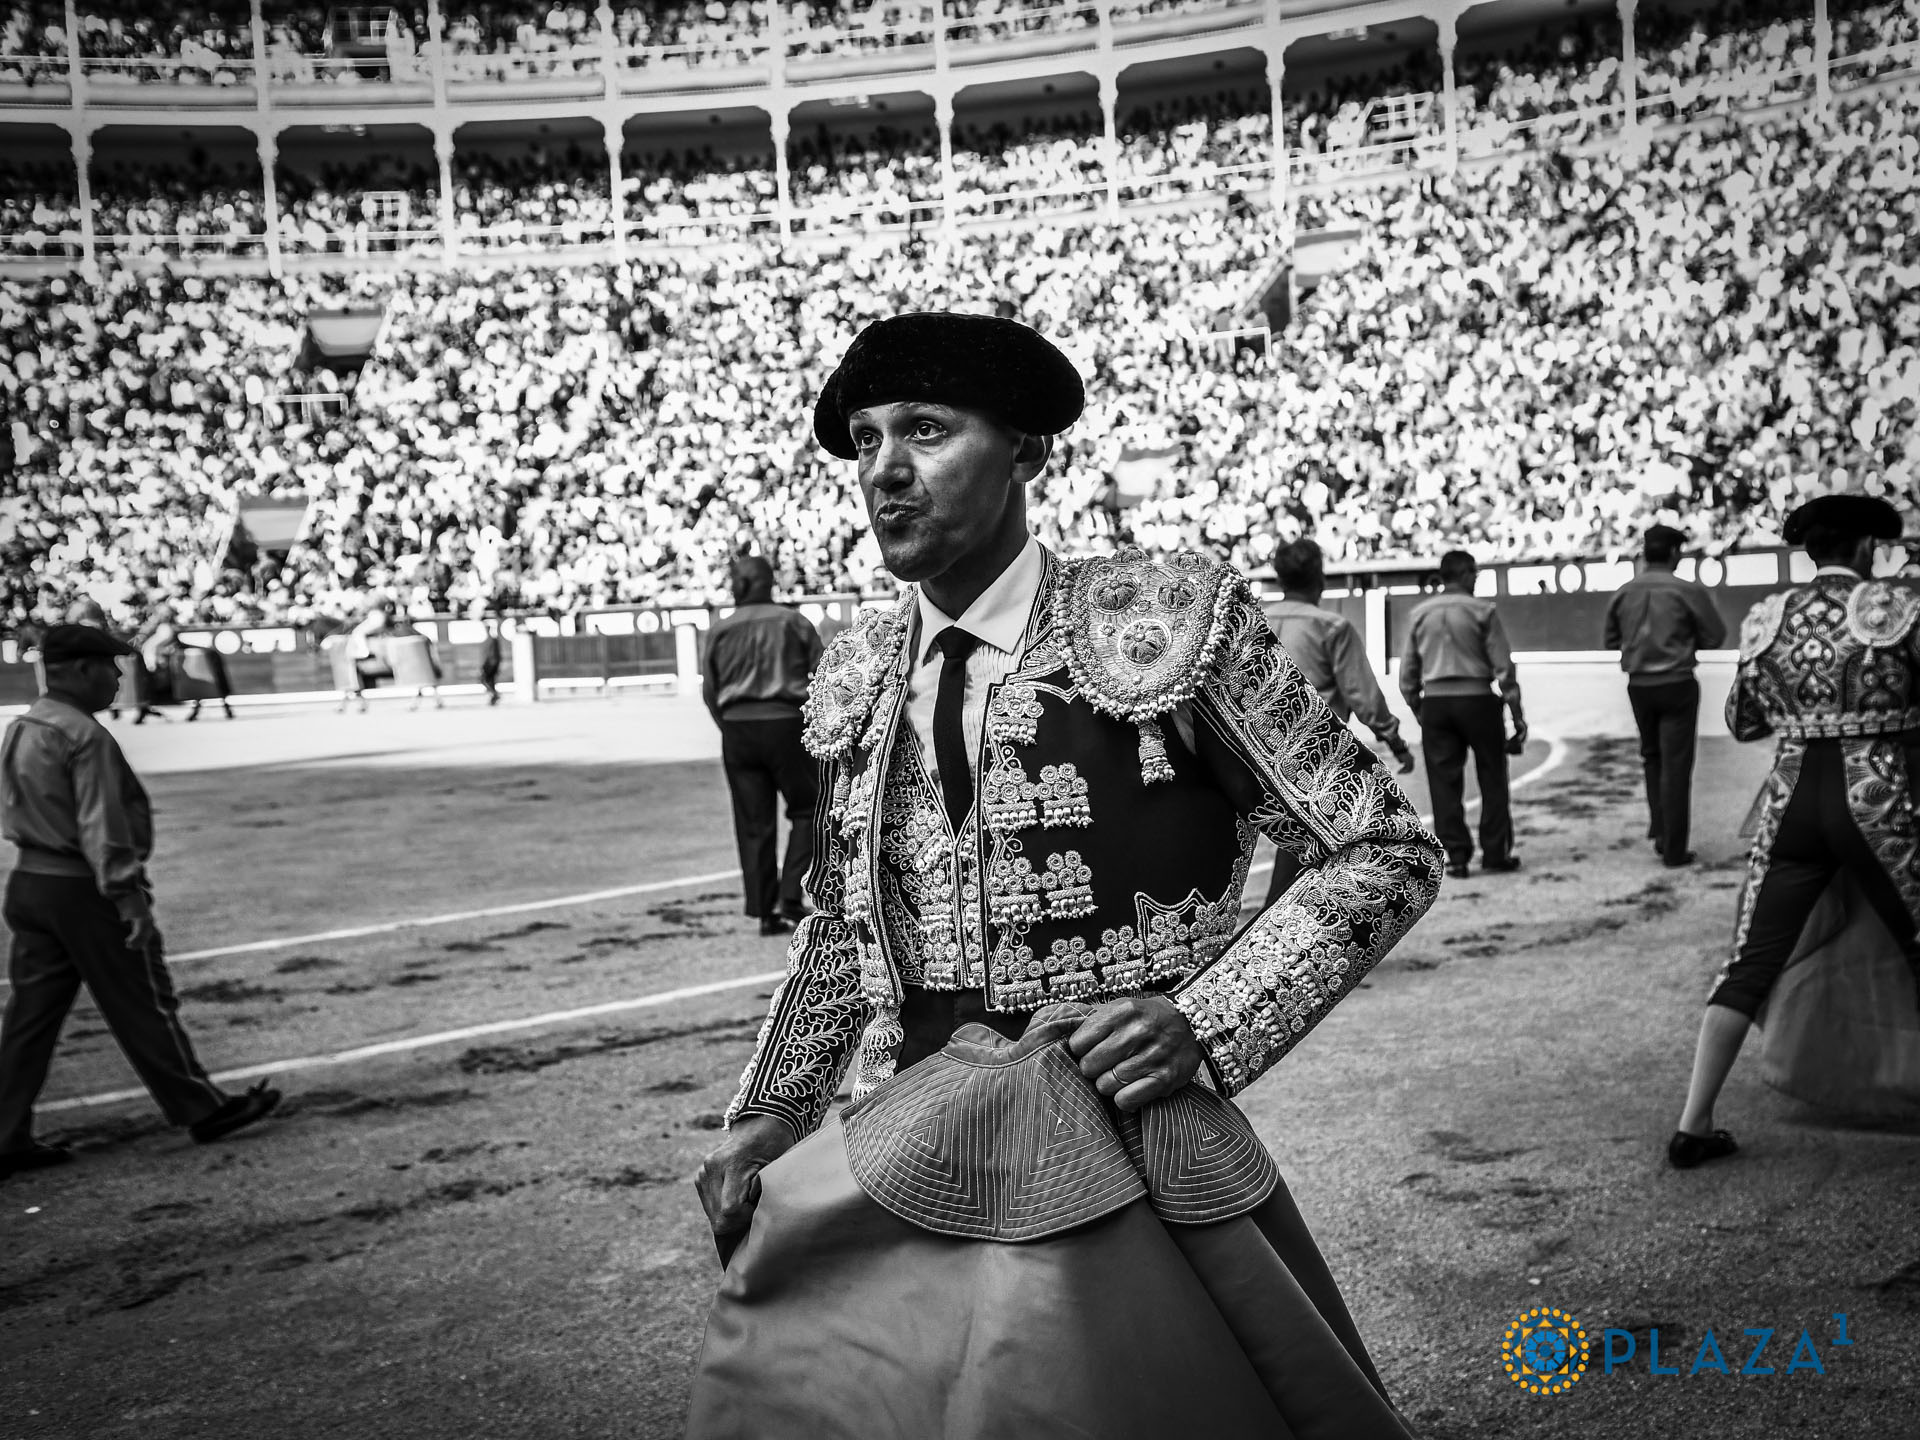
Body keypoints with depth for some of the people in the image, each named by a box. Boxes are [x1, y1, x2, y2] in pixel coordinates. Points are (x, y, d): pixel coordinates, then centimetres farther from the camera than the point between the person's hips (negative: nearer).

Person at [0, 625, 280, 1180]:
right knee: (142, 1006, 2)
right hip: (83, 890, -8)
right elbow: (102, 827, -20)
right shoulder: (85, 737, -17)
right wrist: (128, 895, -18)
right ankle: (201, 1109, 13)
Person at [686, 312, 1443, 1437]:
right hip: (902, 1168, 5)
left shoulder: (1168, 623, -11)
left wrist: (1205, 1022, -17)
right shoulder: (863, 672, 5)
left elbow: (1389, 850, -7)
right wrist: (773, 1111, 7)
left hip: (1122, 1189, -4)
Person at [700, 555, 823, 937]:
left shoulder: (720, 630, 5)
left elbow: (710, 691, 8)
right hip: (786, 723, -3)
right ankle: (791, 897, 1)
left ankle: (764, 911, 11)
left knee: (753, 824, 8)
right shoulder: (793, 621, 0)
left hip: (737, 729, 3)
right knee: (806, 810, 11)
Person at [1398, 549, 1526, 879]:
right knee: (1492, 779, 10)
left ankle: (1457, 857, 7)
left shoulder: (1419, 614, 5)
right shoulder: (1482, 611, -4)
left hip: (1435, 702, 3)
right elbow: (1503, 668, -5)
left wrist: (1417, 709, 17)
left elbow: (1408, 672, 7)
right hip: (1477, 700, -3)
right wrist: (1517, 714, -1)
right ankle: (1495, 854, 12)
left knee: (1444, 782, 6)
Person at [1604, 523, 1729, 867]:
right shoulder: (1688, 590, -11)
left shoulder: (1623, 593, 0)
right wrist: (1686, 642, 11)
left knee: (1653, 758, 22)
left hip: (1639, 685, 4)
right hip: (1677, 684, -4)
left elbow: (1612, 641, 9)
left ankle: (1659, 831, 19)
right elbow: (1715, 636, -4)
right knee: (1675, 765, 1)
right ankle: (1674, 850, 3)